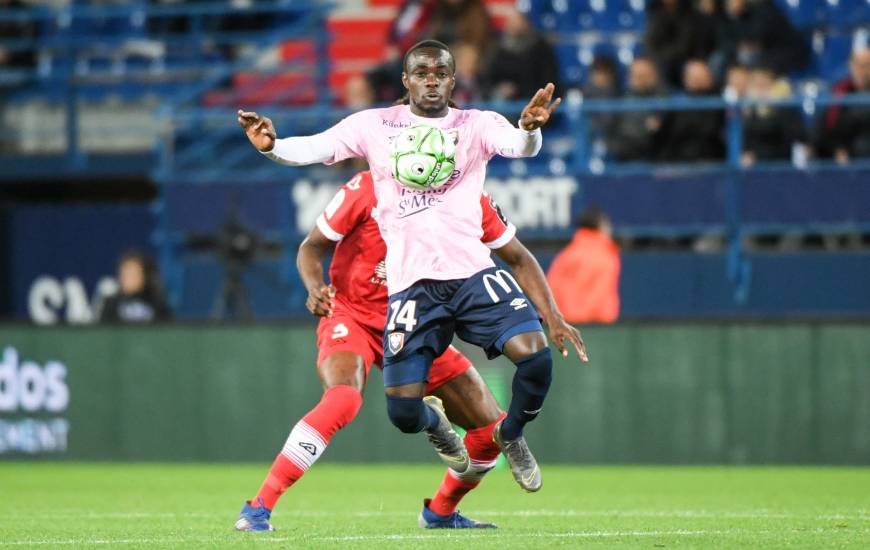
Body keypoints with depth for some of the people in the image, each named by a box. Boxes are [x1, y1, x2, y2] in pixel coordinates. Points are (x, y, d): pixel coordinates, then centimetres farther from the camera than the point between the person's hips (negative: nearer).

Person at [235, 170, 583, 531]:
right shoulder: (367, 190, -18)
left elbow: (518, 259, 4)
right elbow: (312, 247, -7)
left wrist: (553, 319, -7)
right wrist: (315, 289, -27)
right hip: (352, 317, -5)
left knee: (491, 430, 2)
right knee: (342, 399, -36)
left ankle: (441, 512, 30)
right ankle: (258, 509, -30)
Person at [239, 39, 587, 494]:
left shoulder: (476, 125, 8)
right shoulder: (375, 125, 9)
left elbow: (519, 146, -11)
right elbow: (314, 149, -1)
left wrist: (529, 128, -36)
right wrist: (272, 146, -22)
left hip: (473, 271, 0)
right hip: (410, 283, 0)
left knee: (534, 355, -22)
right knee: (403, 410, -10)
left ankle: (511, 436, 11)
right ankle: (435, 425, 31)